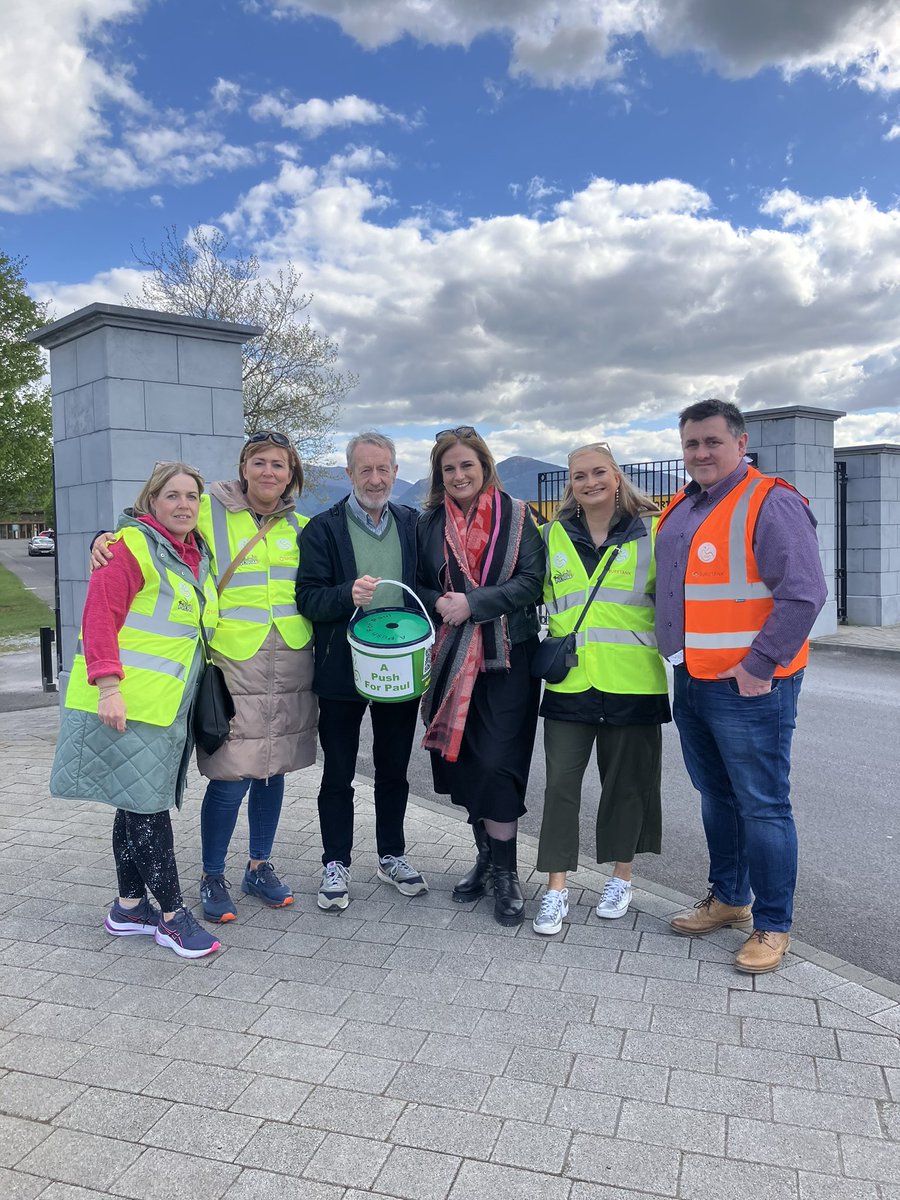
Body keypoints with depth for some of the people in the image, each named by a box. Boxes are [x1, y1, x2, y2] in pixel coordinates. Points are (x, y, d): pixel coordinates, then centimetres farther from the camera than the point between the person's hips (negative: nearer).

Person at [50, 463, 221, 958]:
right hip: (126, 703, -8)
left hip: (167, 704, 8)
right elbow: (99, 617, -16)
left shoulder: (198, 556, 15)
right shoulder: (132, 546, -10)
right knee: (146, 805, -3)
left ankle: (129, 906, 27)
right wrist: (108, 686, -24)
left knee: (139, 804, 15)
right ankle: (172, 914, 7)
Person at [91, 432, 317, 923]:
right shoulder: (209, 511, -2)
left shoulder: (299, 527, 12)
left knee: (273, 770, 13)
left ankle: (259, 866, 31)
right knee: (230, 779, -4)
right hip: (232, 664, -4)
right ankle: (212, 879, 17)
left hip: (291, 666, 5)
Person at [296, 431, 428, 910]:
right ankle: (336, 864, 23)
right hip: (342, 670, -3)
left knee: (394, 771, 15)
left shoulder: (413, 525, 6)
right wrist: (348, 595, -28)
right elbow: (307, 598, -9)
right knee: (338, 775, 8)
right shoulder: (323, 529, -4)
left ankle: (392, 856, 32)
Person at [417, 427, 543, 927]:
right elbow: (418, 585, 11)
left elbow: (531, 580, -8)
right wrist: (439, 603, -11)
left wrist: (473, 603, -17)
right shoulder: (430, 522, 8)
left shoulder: (515, 516, 0)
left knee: (496, 764, -8)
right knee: (464, 763, 9)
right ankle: (485, 855, 28)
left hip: (506, 657, -3)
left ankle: (505, 872, 7)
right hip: (452, 658, 3)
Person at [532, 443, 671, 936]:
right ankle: (556, 888, 10)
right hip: (569, 680, 2)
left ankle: (621, 877, 29)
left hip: (632, 681, -1)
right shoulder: (554, 535, 9)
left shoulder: (650, 531, 2)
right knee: (560, 783, 0)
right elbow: (535, 595, 18)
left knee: (626, 781, 10)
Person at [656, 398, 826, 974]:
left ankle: (772, 927, 15)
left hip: (749, 687, -8)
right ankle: (728, 898, 35)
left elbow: (804, 593, -20)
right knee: (716, 796, 19)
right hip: (692, 683, 9)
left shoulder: (770, 503, -12)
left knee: (763, 806, 1)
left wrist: (761, 664, -20)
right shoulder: (681, 508, 13)